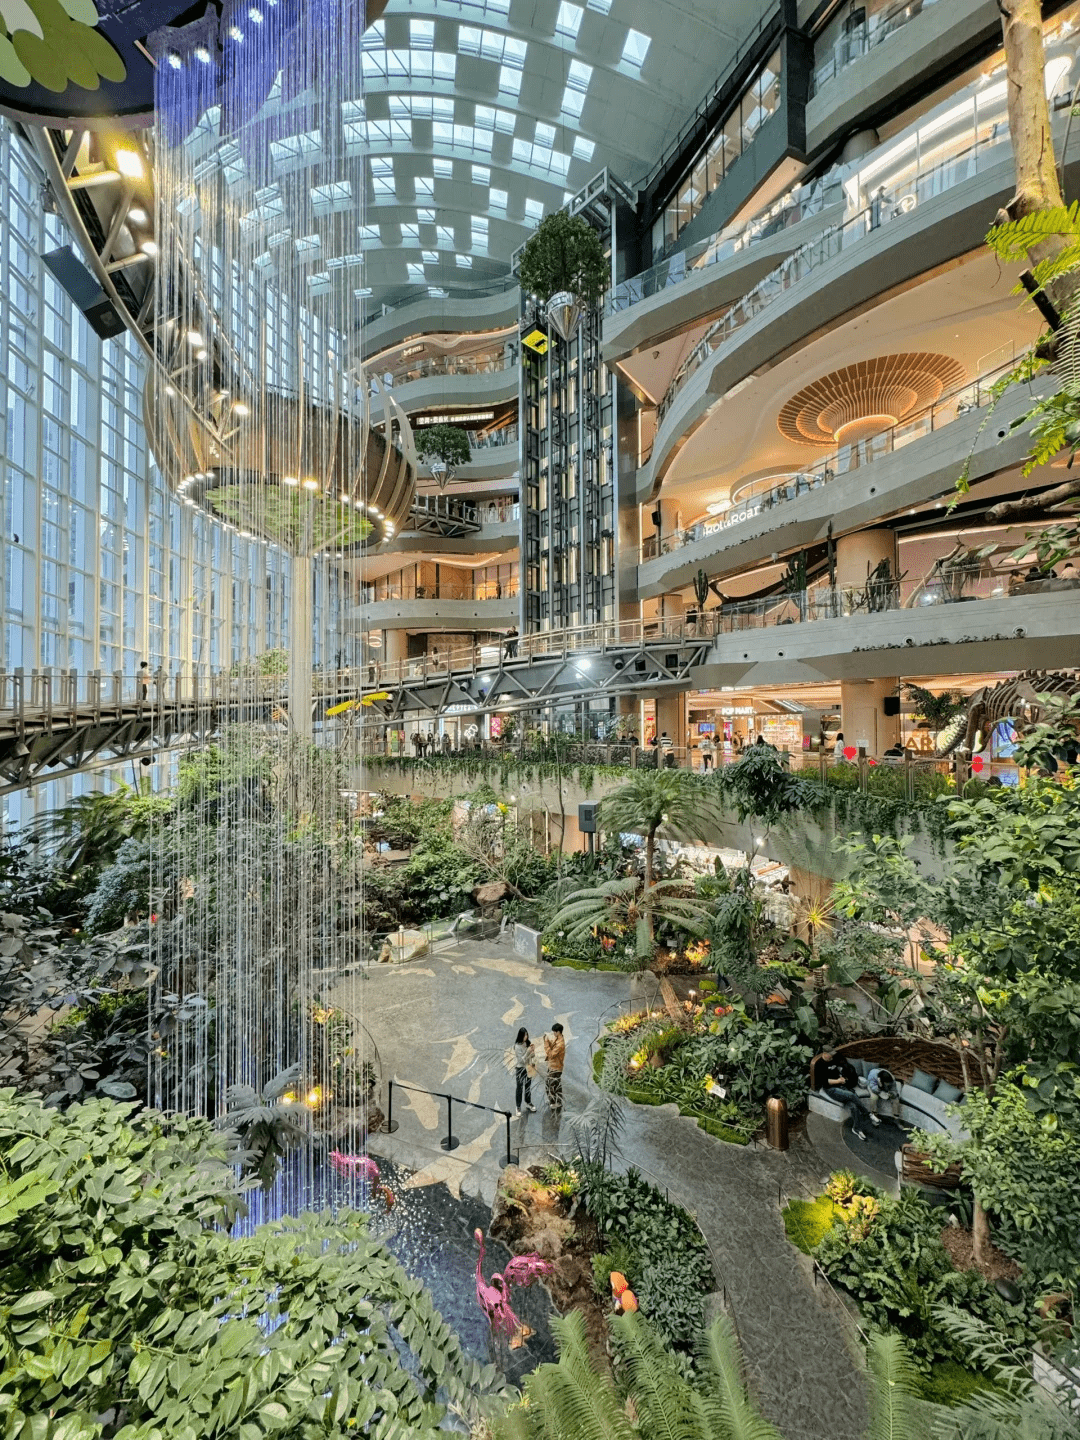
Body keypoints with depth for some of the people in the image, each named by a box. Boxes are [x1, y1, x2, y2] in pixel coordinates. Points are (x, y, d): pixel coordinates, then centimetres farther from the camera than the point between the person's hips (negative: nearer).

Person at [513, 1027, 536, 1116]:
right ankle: (517, 1107, 19)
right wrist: (528, 1052, -32)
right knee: (519, 1088, 5)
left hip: (528, 1067, 5)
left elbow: (533, 1056, 2)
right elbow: (521, 1060, -22)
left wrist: (533, 1051, -20)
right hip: (520, 1068, -5)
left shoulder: (529, 1043, -6)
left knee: (528, 1086, 20)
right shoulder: (517, 1046, -22)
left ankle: (528, 1103, 38)